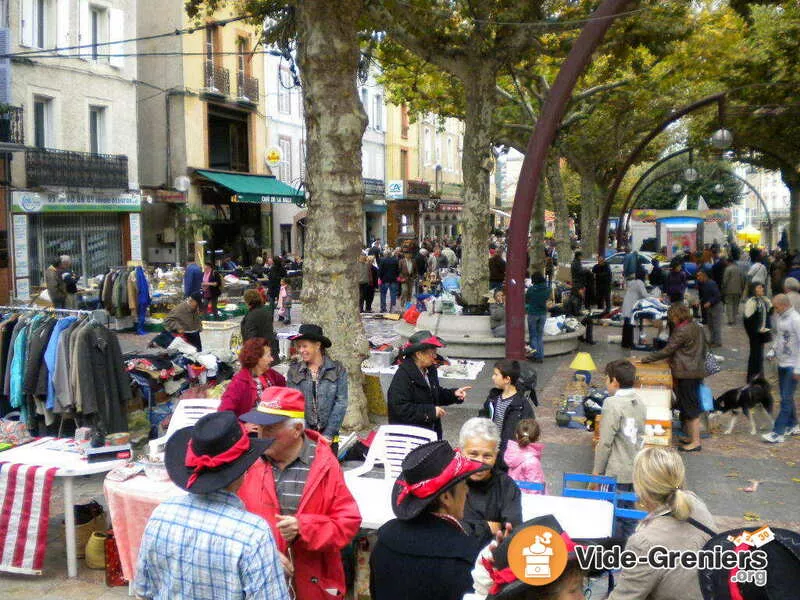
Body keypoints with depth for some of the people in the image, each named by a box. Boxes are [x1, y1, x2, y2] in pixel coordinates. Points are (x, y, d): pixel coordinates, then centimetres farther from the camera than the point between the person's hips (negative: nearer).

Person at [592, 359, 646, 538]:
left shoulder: (612, 404, -17)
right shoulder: (640, 403, 6)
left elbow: (605, 442, -17)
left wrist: (597, 470, -7)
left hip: (616, 472, -7)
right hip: (635, 469, 7)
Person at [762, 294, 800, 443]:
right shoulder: (779, 317, 5)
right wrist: (773, 350, 4)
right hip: (781, 363, 8)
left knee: (786, 399, -6)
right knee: (786, 397, 16)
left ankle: (778, 433, -5)